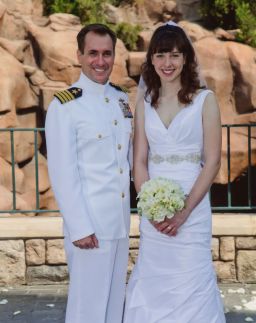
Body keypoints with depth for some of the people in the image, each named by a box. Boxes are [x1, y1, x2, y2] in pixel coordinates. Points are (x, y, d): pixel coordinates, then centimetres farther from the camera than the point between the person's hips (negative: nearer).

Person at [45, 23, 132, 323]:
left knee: (115, 299, 17)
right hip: (89, 220, -6)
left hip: (121, 218, 6)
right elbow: (62, 173, -14)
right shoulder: (64, 105, -11)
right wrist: (79, 228, -16)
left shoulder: (121, 99, 9)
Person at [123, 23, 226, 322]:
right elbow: (139, 161, 5)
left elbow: (212, 161, -5)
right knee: (153, 281, 9)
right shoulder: (144, 102, 8)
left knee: (191, 281, 1)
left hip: (193, 205, -3)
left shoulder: (204, 99, -1)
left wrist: (184, 210, -12)